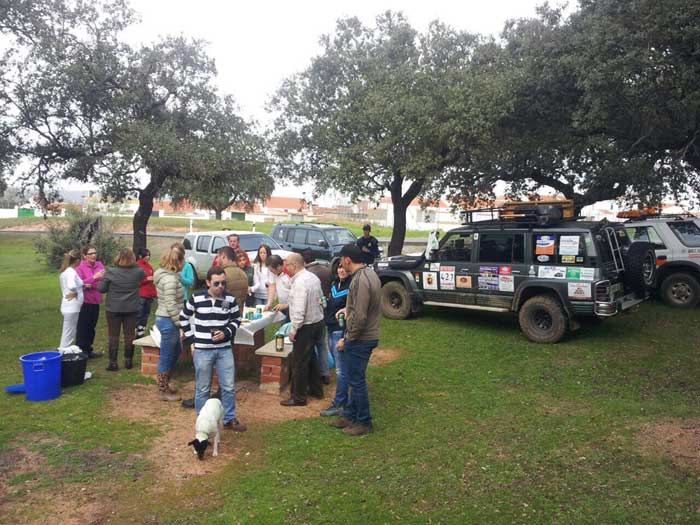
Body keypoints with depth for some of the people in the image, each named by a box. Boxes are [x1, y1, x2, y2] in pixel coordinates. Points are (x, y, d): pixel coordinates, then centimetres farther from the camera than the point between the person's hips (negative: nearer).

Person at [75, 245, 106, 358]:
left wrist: (91, 285, -19)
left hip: (95, 301, 5)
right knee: (83, 328, 0)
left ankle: (88, 351, 25)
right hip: (84, 302, -5)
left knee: (91, 327, 14)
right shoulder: (80, 267, -7)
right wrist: (94, 277, -24)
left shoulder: (99, 265, 4)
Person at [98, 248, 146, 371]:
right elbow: (144, 275, 17)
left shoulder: (111, 271, -13)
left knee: (113, 336, 8)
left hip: (113, 309, -1)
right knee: (129, 335, 11)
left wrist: (111, 287, 9)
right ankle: (128, 361, 19)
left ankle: (113, 362, 11)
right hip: (131, 309, 2)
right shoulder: (137, 271, -7)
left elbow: (101, 288, -8)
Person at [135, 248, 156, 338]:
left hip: (149, 295, 7)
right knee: (139, 315, -7)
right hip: (140, 295, -7)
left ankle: (141, 333, 19)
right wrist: (146, 279, -18)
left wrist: (154, 293, 14)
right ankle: (135, 334, -1)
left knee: (146, 314, 11)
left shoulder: (149, 266, 14)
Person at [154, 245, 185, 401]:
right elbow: (171, 305, -25)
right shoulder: (170, 279, -21)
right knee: (166, 356, 3)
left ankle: (165, 384, 34)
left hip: (166, 319, 10)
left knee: (176, 351, 22)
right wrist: (181, 323, -18)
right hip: (168, 321, -10)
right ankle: (163, 391, 16)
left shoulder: (166, 275, 10)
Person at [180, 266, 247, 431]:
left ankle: (229, 419, 24)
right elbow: (184, 317, 6)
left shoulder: (230, 299, -3)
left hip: (224, 349, 2)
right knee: (202, 388, 10)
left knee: (229, 387, 7)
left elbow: (236, 319, 9)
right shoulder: (196, 298, -8)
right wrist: (191, 336, 0)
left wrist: (226, 333, -8)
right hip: (202, 350, -2)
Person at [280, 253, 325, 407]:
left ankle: (298, 398, 12)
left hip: (306, 326, -10)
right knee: (311, 357, 23)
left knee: (299, 362, 2)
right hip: (318, 321, 10)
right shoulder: (313, 277, 6)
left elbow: (299, 311, -26)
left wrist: (293, 330, -17)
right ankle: (316, 389, 36)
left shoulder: (299, 282, -23)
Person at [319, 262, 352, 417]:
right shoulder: (334, 284, 13)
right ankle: (344, 399, 27)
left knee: (341, 369, -3)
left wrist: (346, 310, -34)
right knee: (339, 367, 16)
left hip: (342, 330, -9)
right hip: (331, 329, 9)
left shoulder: (352, 285, -14)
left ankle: (338, 404, 3)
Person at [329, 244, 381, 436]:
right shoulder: (369, 273, 8)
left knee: (357, 380, 4)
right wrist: (348, 309, 15)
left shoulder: (360, 281, -24)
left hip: (360, 339, -10)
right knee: (354, 378, 20)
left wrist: (347, 339, -16)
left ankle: (364, 422, 17)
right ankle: (350, 415, 32)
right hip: (368, 335, 10)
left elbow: (359, 318, -26)